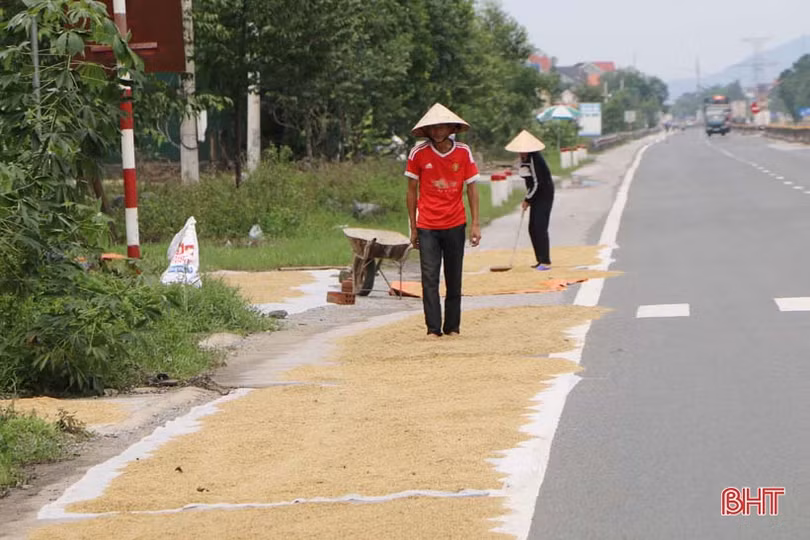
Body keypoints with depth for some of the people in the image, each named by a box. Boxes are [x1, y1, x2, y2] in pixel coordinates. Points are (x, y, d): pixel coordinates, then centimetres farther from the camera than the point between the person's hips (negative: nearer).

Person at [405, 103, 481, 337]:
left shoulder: (463, 152, -1)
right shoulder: (418, 153, -4)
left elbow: (471, 188, 5)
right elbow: (412, 190, 4)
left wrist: (475, 224, 0)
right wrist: (413, 228, 4)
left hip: (455, 225, 1)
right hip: (427, 227, -1)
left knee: (454, 280, 8)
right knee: (429, 278, -8)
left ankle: (452, 327, 18)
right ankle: (433, 328, -7)